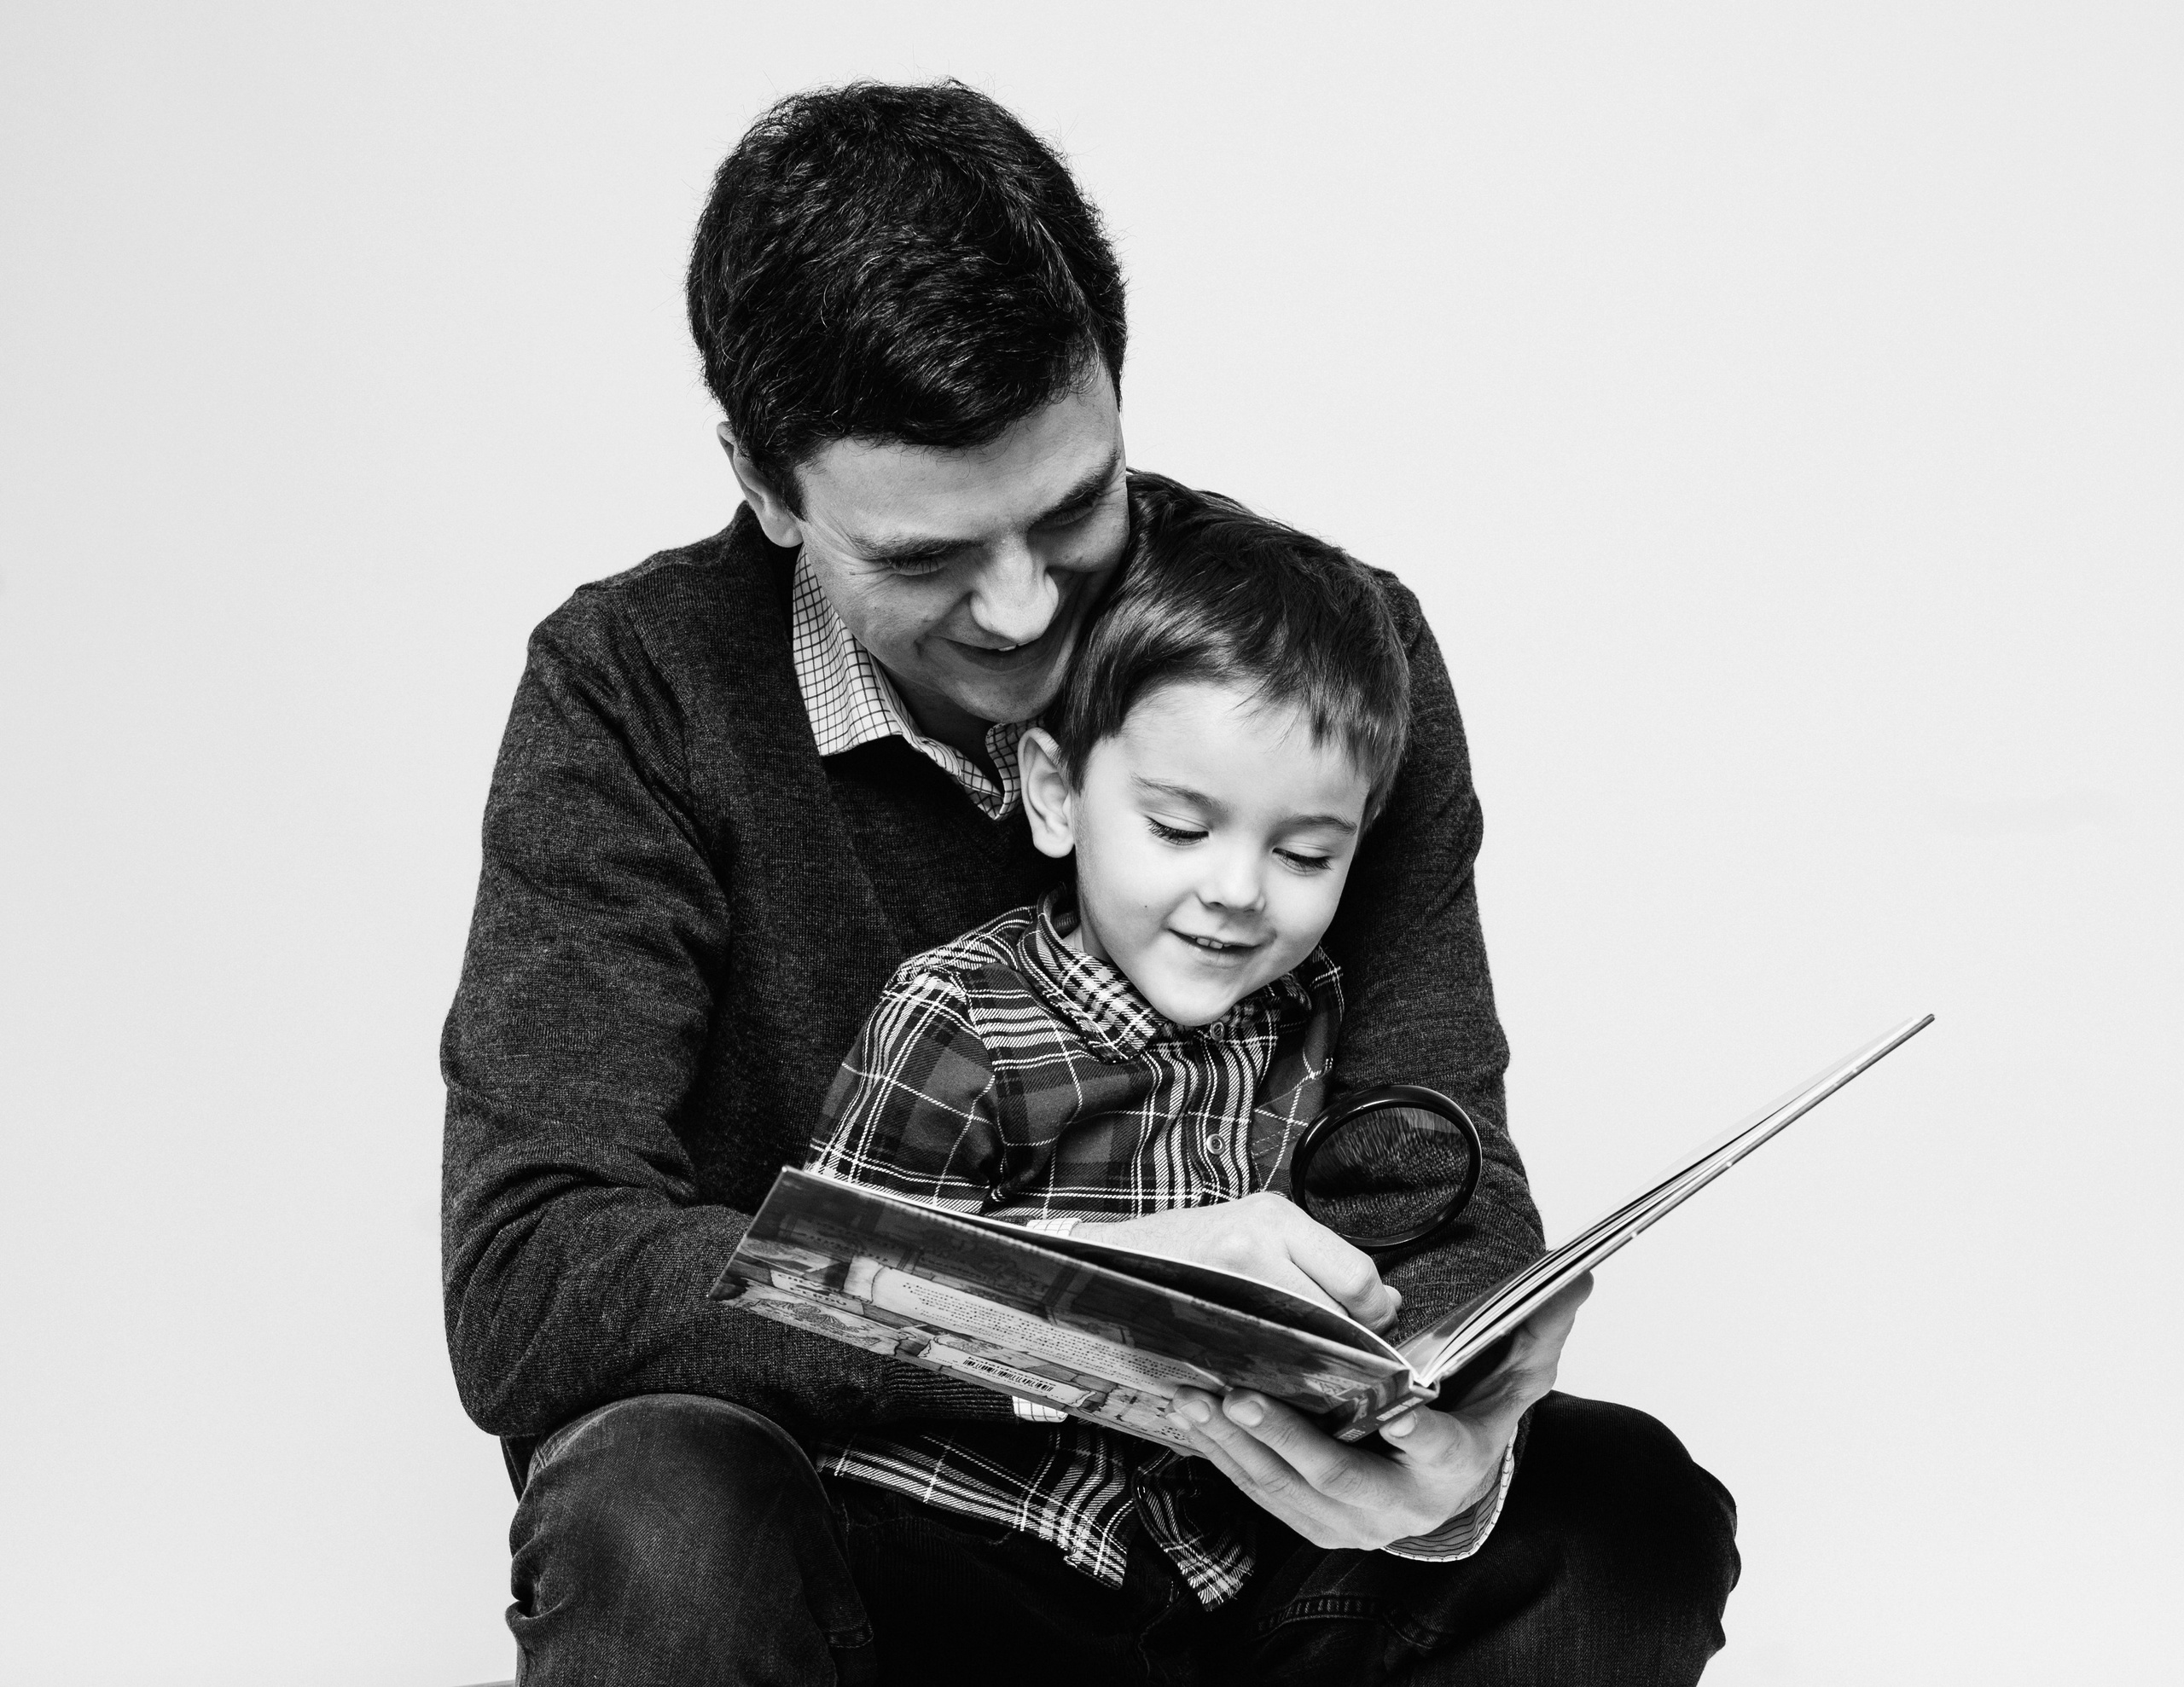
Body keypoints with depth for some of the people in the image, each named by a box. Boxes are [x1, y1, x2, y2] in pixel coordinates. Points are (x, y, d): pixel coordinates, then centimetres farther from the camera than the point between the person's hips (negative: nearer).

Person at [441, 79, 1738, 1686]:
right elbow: (524, 1283, -22)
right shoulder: (634, 694, -13)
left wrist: (1435, 1429, -31)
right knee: (661, 1527, -36)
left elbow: (1448, 1189, -6)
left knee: (1624, 1510, -23)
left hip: (1239, 1499, 3)